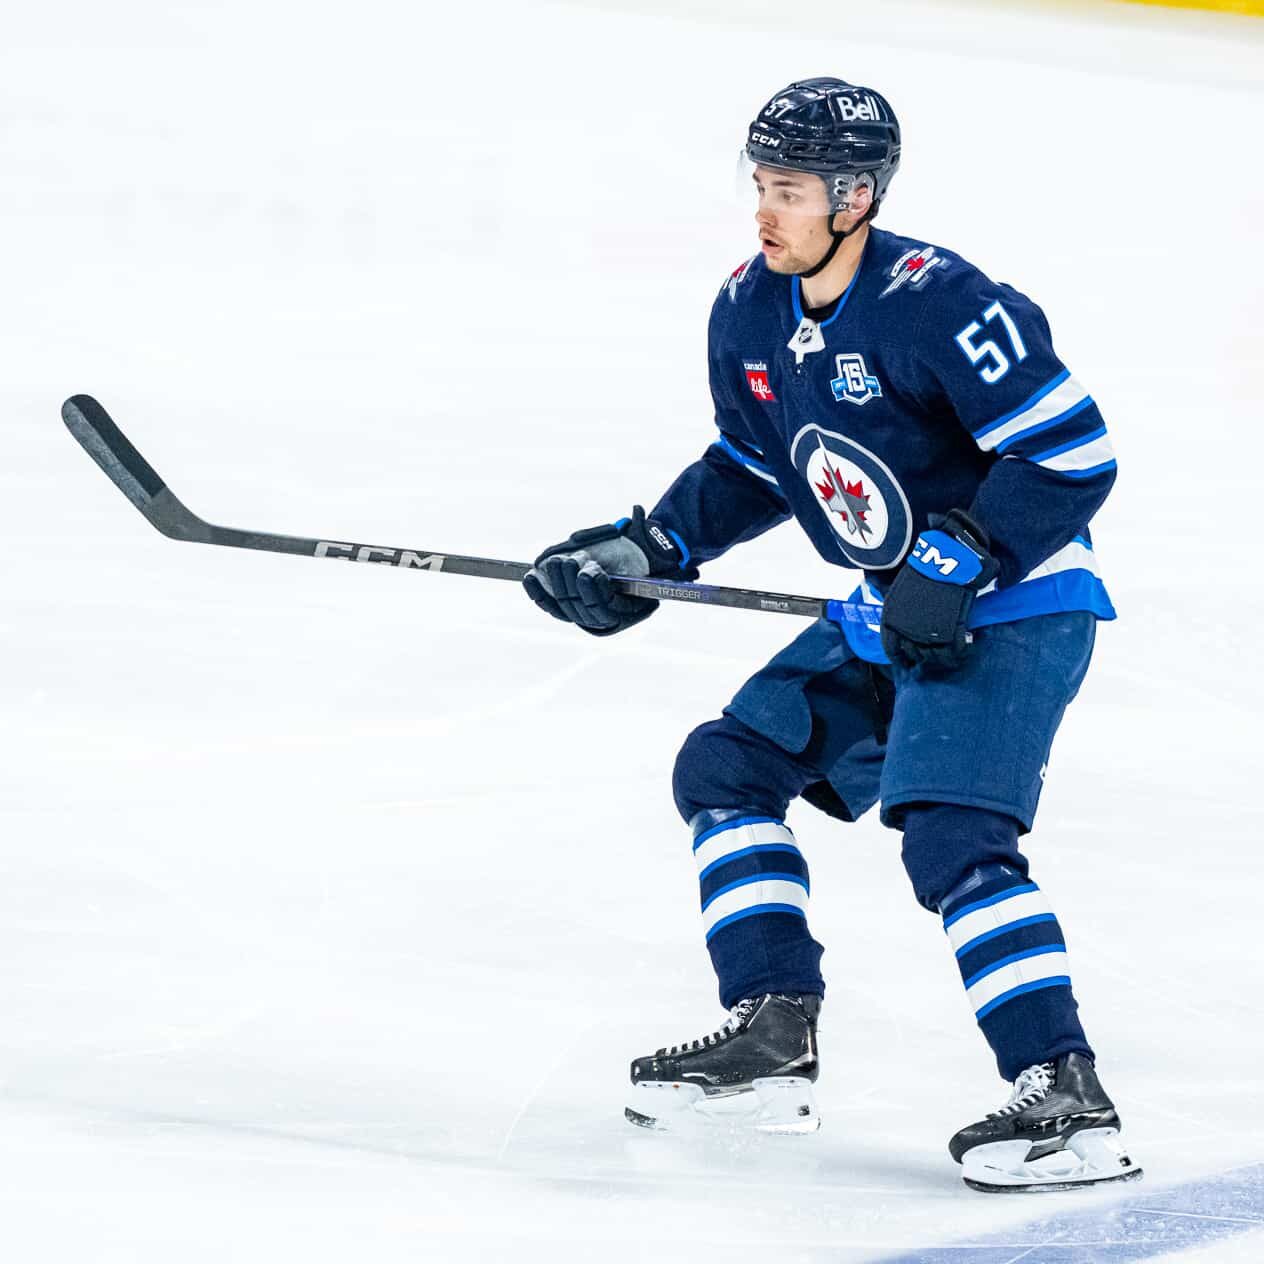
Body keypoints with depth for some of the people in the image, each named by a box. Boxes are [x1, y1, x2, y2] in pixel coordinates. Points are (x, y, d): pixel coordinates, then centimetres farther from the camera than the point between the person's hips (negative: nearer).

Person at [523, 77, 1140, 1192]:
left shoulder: (935, 304, -24)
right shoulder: (751, 313, 3)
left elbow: (1074, 452, -24)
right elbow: (752, 467, 19)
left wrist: (957, 563, -27)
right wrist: (648, 551, 8)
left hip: (1013, 608, -9)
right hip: (890, 616, 9)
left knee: (950, 836, -24)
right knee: (727, 767, 9)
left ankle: (1067, 1099, -24)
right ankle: (774, 1038, 12)